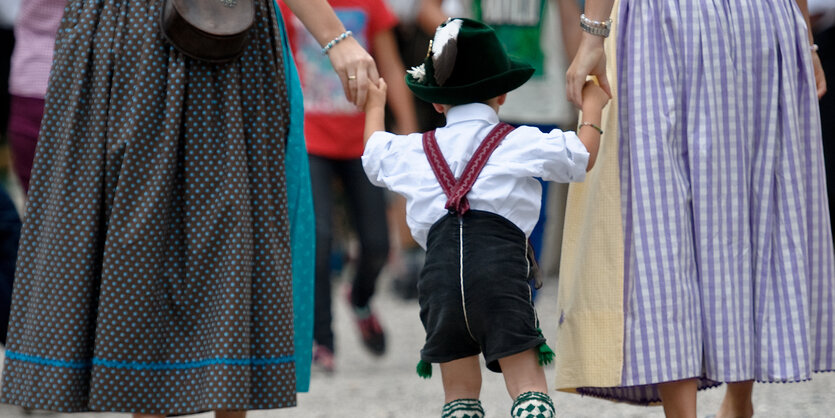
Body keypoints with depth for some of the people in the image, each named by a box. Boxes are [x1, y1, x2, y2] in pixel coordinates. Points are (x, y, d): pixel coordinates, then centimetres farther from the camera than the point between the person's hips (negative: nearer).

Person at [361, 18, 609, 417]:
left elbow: (374, 158, 42)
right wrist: (591, 109, 39)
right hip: (501, 263, -3)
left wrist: (374, 109, 62)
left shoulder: (413, 151, 20)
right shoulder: (521, 143, 10)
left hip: (439, 270, 3)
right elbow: (582, 157, 21)